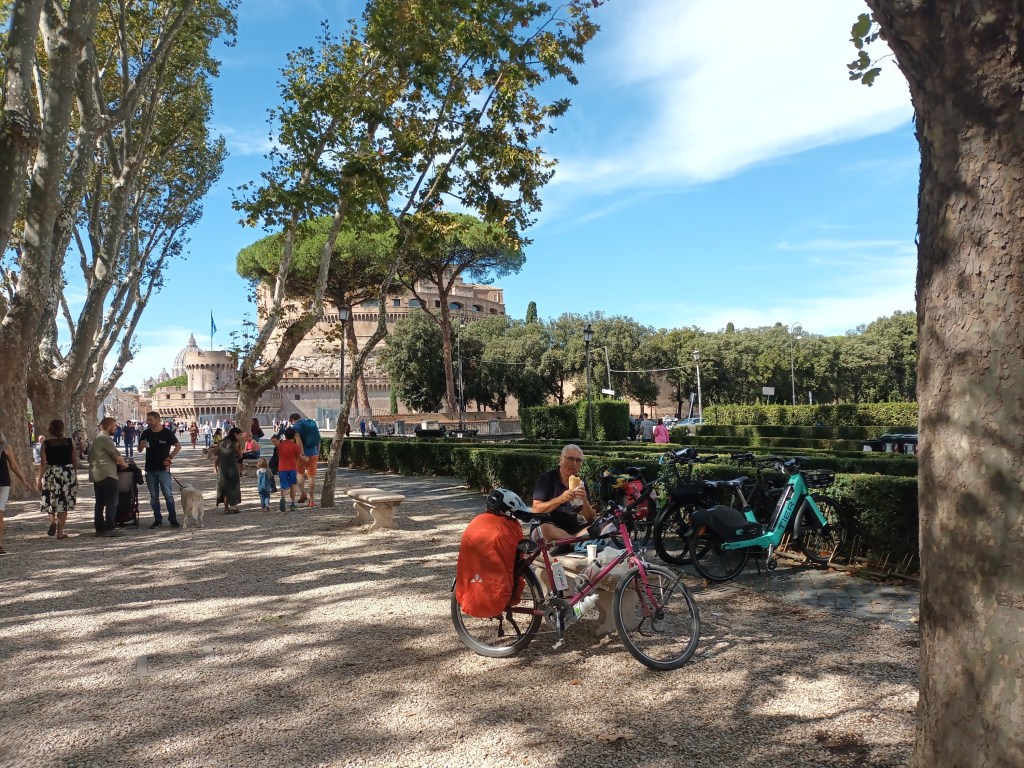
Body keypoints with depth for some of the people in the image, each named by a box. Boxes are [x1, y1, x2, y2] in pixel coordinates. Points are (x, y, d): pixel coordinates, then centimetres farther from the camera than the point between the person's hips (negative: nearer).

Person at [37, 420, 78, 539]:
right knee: (63, 502, 7)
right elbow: (75, 461, 3)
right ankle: (60, 532, 8)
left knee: (50, 501, 19)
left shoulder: (46, 444, -5)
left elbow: (43, 463, -7)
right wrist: (74, 474, 17)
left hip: (51, 474, 0)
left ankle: (53, 520, -5)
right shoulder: (70, 442, -2)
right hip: (68, 473, 0)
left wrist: (39, 479, -1)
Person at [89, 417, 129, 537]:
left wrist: (120, 461, 20)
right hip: (107, 475, -10)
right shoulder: (106, 439, -13)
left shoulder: (97, 438, 18)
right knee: (111, 503, -4)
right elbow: (117, 456, -14)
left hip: (96, 475, 10)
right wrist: (125, 464, 5)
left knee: (100, 503, 11)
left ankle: (99, 528, 14)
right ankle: (109, 528, -5)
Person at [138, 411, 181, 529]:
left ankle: (173, 519, 3)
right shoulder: (146, 433, 5)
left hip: (163, 469, -4)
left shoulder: (167, 433, -6)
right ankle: (157, 520, 17)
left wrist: (170, 457, -8)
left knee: (168, 495, -3)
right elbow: (140, 450, 12)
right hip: (150, 469, 4)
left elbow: (178, 446, 1)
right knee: (153, 496, 9)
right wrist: (141, 446, -10)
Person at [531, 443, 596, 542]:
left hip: (573, 530, 4)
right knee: (545, 529, -36)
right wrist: (560, 499, -25)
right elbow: (536, 510, -12)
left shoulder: (581, 484, 9)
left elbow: (591, 519, 5)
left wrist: (584, 500, -15)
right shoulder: (546, 479, -2)